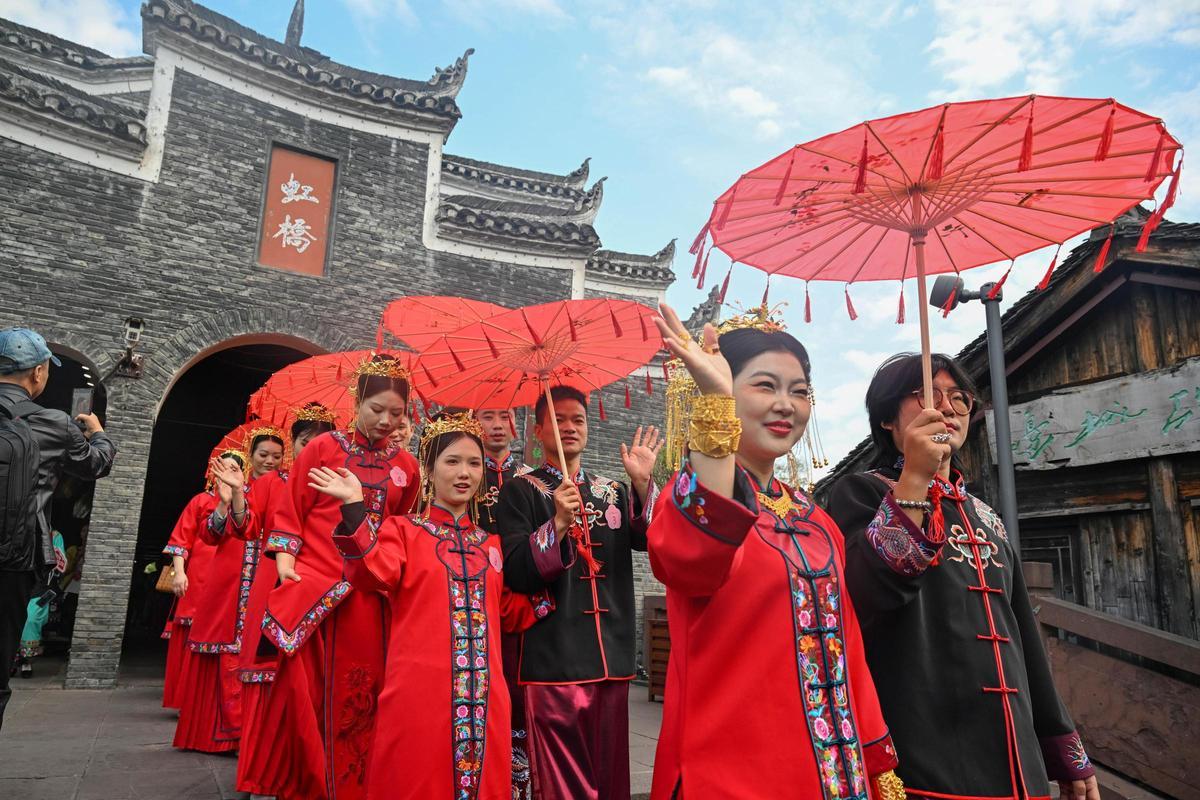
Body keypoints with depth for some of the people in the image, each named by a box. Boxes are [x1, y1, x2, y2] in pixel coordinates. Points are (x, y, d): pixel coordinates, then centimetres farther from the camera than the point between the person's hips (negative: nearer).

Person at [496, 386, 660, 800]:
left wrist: (642, 483, -13)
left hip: (612, 657, 4)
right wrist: (558, 523, -21)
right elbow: (514, 574, -9)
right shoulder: (520, 491, 1)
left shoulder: (612, 491, 14)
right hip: (555, 658, -4)